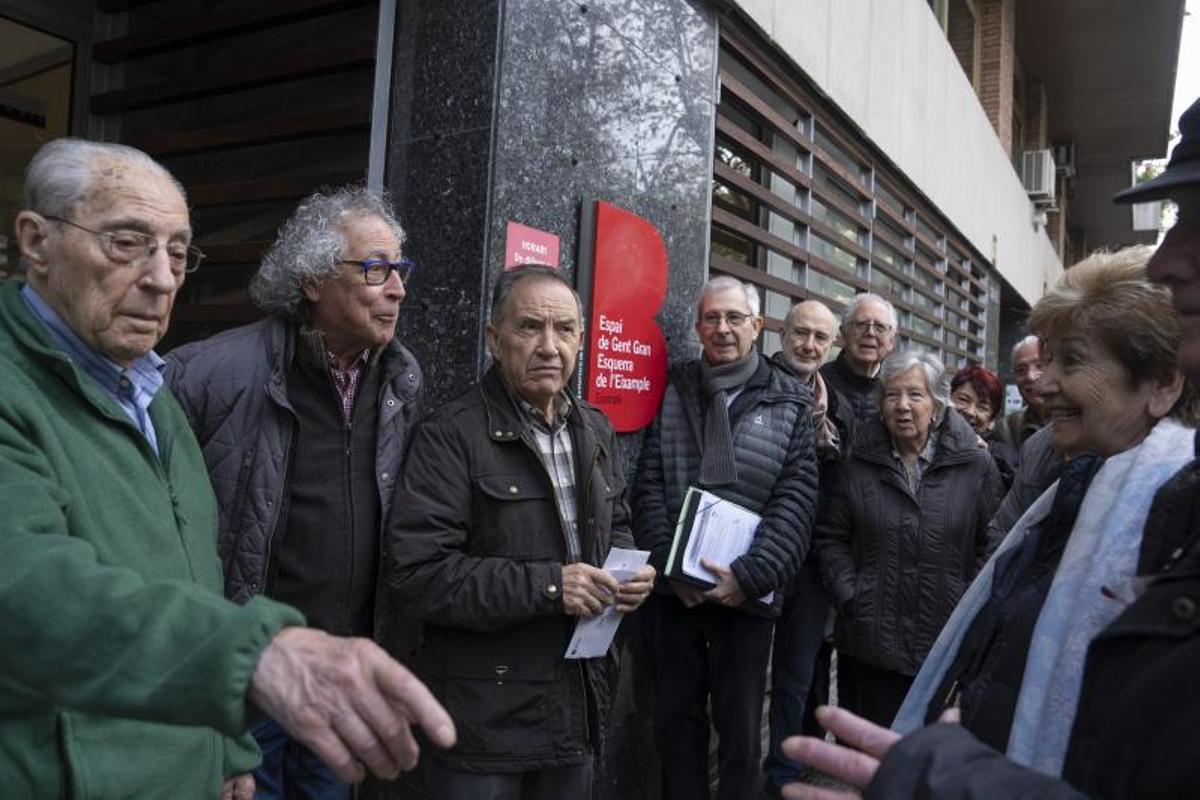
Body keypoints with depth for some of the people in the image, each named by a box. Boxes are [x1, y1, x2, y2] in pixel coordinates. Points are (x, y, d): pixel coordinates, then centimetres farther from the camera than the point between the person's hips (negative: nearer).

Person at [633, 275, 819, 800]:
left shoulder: (789, 402, 1)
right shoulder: (674, 393, 6)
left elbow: (796, 498, -6)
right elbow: (649, 486, 2)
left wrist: (751, 575, -16)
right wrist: (668, 563, -9)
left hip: (746, 593, -2)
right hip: (673, 588, 2)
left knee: (741, 728, 11)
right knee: (675, 718, 14)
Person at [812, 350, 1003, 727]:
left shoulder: (975, 466, 0)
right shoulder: (858, 464, 2)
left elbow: (989, 545, 1)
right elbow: (831, 538, 5)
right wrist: (849, 597, -5)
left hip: (946, 643, 0)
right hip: (868, 643, 1)